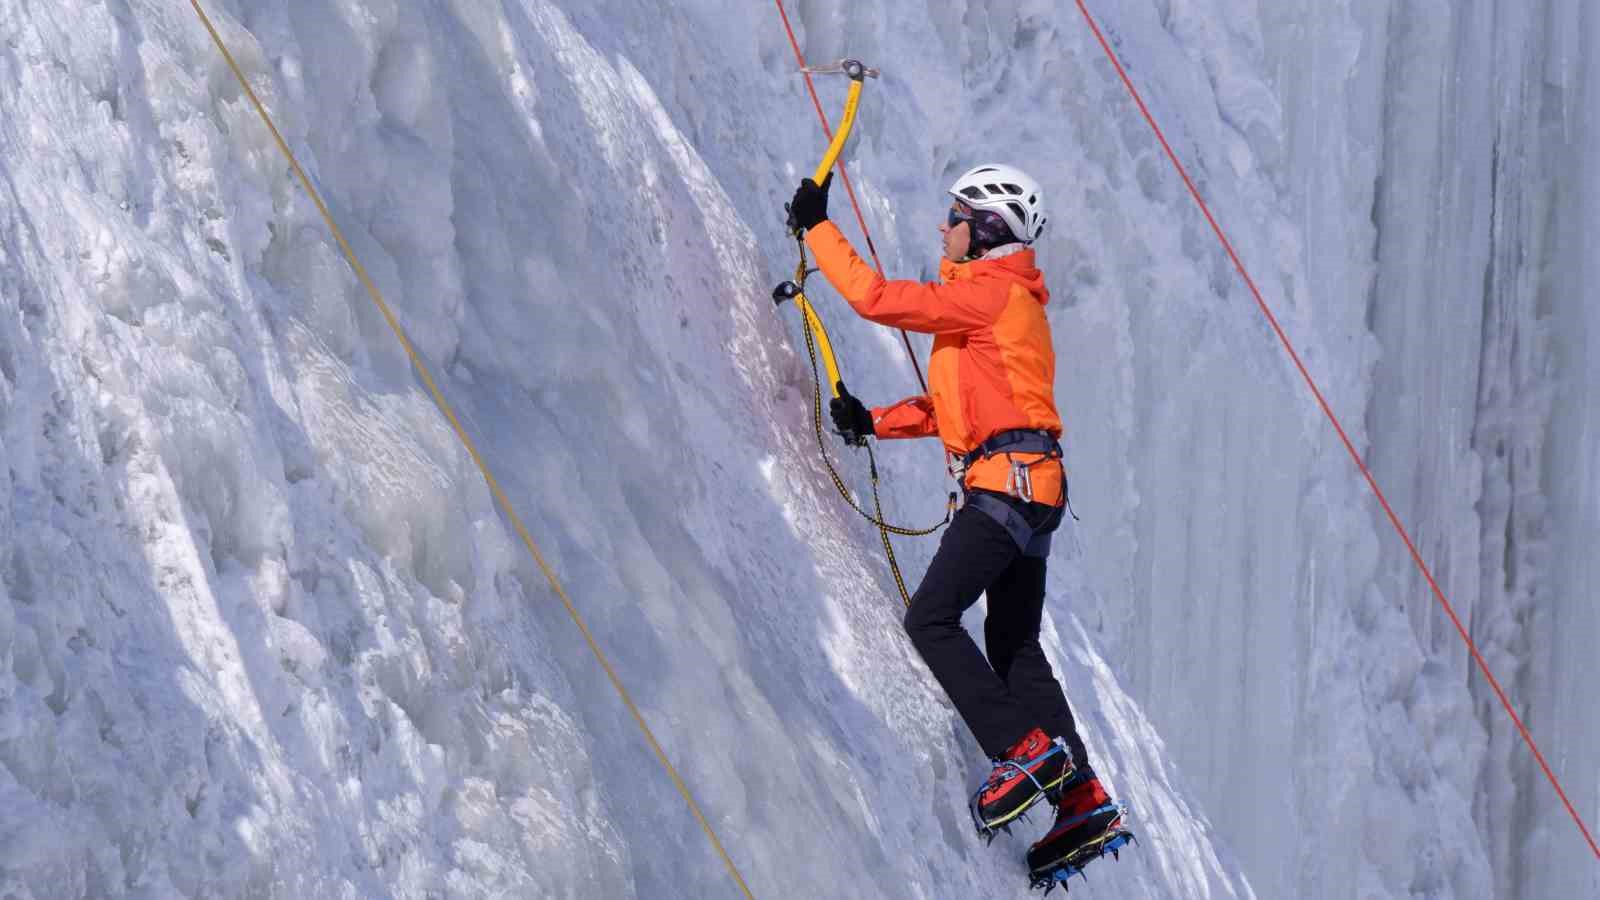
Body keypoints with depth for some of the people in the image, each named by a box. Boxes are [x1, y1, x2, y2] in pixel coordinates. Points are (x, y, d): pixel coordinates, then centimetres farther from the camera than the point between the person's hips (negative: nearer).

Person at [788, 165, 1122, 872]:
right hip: (1029, 490, 10)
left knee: (931, 619, -14)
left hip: (1007, 480, -10)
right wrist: (877, 421, 15)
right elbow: (962, 402, 25)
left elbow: (877, 298, -14)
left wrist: (818, 229, -4)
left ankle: (1025, 750, -21)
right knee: (1014, 646, 10)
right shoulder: (1000, 298, 23)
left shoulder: (989, 292, -9)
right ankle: (1080, 799, 5)